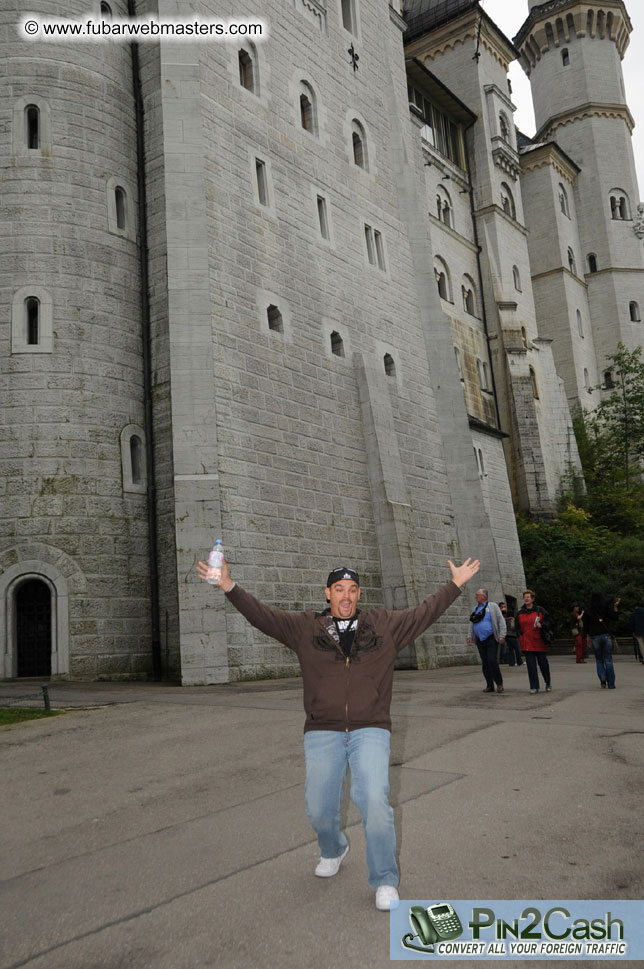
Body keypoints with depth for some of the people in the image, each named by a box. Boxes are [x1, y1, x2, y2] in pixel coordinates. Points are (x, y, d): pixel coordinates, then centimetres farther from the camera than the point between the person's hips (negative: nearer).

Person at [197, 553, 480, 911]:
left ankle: (385, 882, 3)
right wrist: (229, 586, -8)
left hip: (370, 730, -1)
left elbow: (425, 612, 12)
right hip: (322, 733, 1)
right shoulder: (305, 627, 6)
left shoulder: (384, 624, 8)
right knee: (319, 808, 4)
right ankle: (333, 850, 40)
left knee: (374, 801, -17)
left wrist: (455, 584, 7)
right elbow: (261, 615, 2)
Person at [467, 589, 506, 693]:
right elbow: (472, 623, 19)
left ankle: (499, 683, 1)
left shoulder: (492, 606, 1)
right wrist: (470, 636, 7)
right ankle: (490, 686, 12)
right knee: (485, 663, 5)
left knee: (492, 661, -13)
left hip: (491, 639, -5)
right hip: (480, 640, 5)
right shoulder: (476, 609, 16)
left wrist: (502, 635, -12)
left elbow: (501, 621, -3)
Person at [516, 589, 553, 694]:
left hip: (540, 643, -2)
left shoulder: (540, 610, 3)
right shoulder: (520, 613, 10)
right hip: (527, 644, 2)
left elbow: (549, 623, 5)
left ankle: (548, 683, 27)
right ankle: (534, 687, 3)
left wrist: (541, 625, -14)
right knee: (531, 665, -2)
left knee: (543, 663, 5)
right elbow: (518, 628, 15)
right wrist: (520, 638, 3)